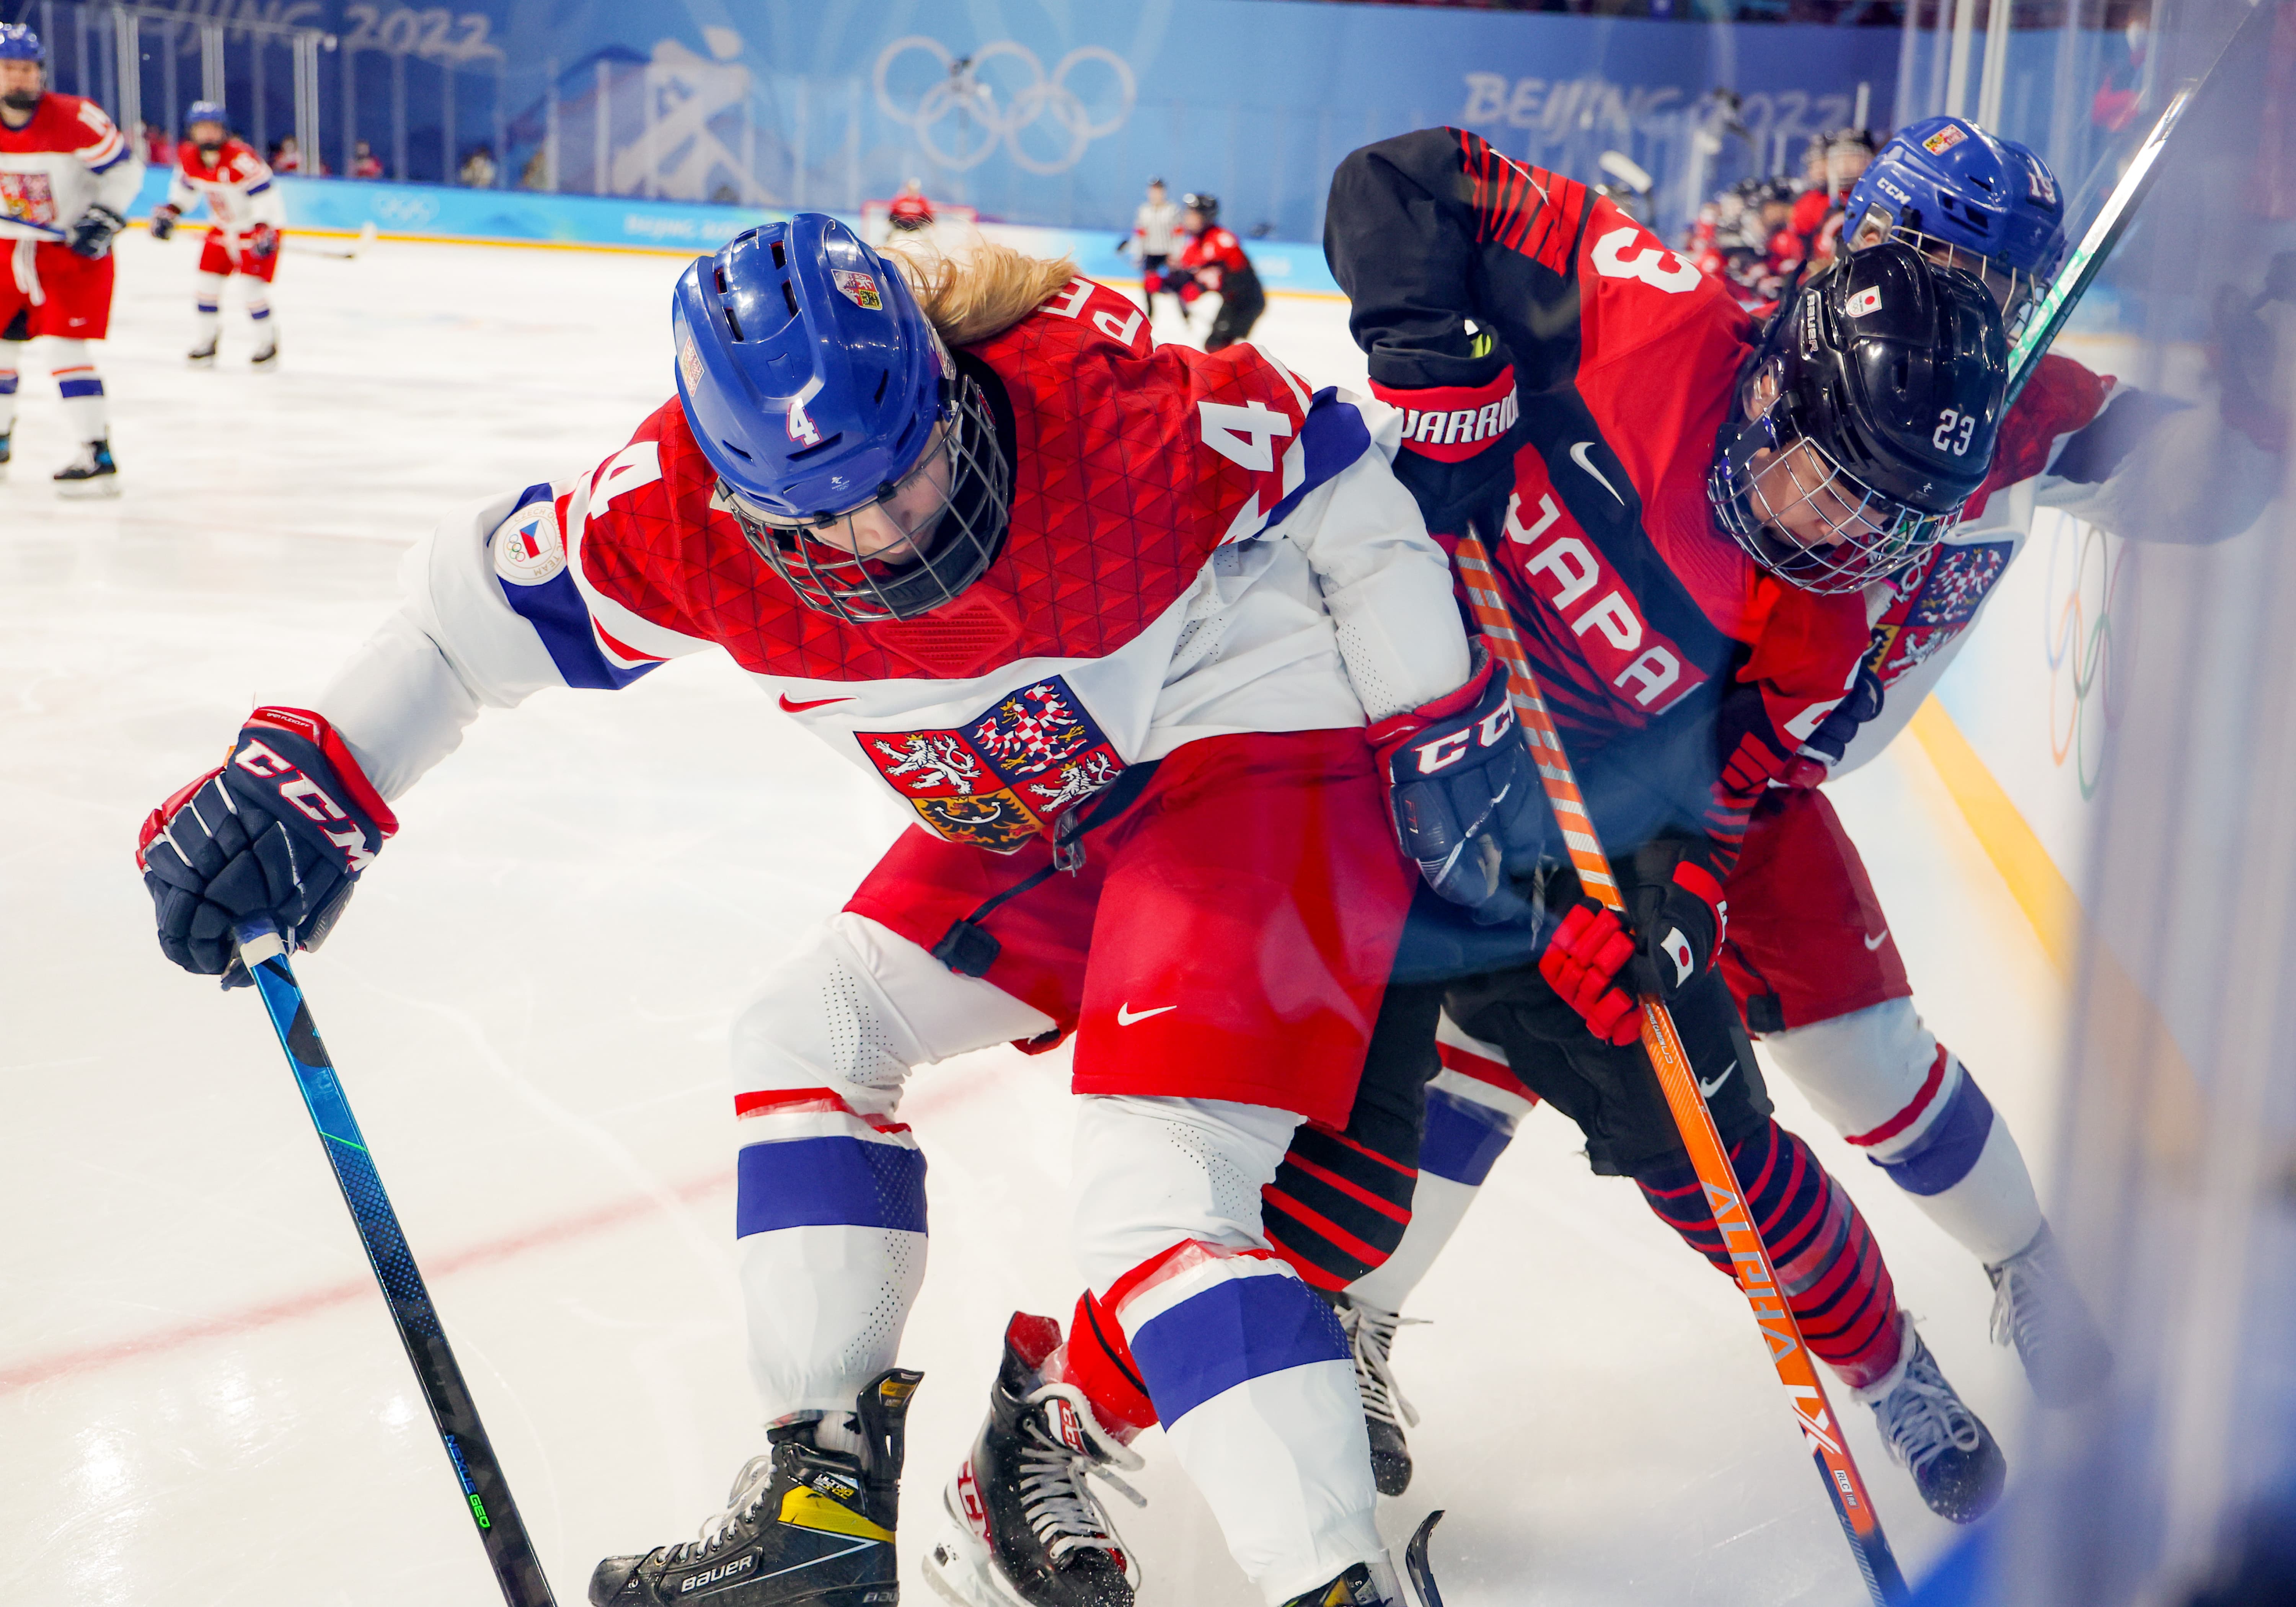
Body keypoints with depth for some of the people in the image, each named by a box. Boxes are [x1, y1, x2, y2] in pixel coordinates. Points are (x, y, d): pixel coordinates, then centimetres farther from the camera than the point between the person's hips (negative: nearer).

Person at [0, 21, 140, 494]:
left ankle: (99, 458, -13)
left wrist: (104, 216, -18)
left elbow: (124, 168, -10)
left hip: (73, 248, -5)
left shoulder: (75, 119, -19)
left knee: (66, 345, -15)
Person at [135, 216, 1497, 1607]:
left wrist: (1446, 728, -10)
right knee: (813, 1037, 8)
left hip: (1255, 743, -7)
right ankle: (825, 1490, 16)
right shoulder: (690, 511, -16)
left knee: (1155, 1189, -22)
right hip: (1038, 811, 7)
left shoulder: (1098, 398, -30)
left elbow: (1334, 480, -15)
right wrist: (310, 773, -8)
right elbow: (487, 594, -2)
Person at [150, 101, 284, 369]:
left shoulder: (240, 157, -28)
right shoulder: (189, 158, -4)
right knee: (209, 279, 4)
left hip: (261, 224, -7)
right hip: (223, 225, 7)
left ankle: (267, 343, 3)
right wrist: (169, 211, 4)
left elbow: (264, 192, -29)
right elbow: (185, 187, 15)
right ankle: (208, 339, 21)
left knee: (253, 283, -14)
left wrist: (263, 229, -36)